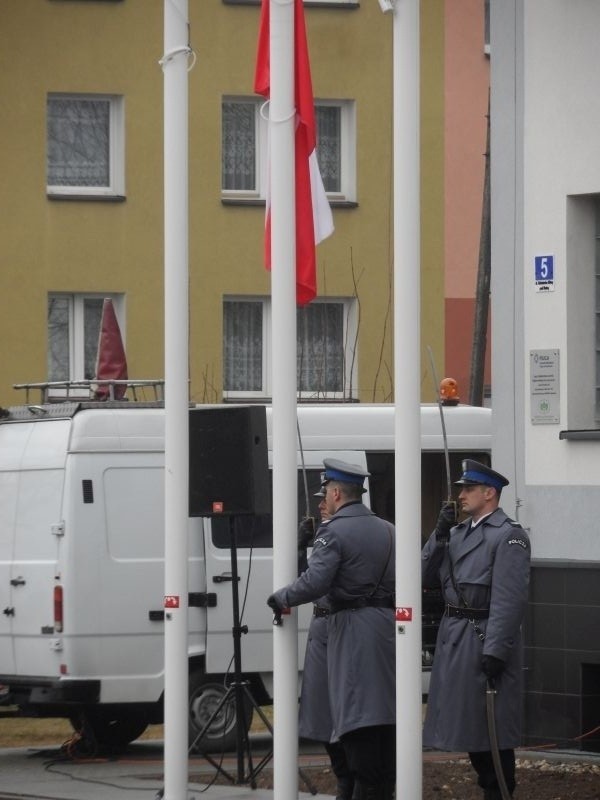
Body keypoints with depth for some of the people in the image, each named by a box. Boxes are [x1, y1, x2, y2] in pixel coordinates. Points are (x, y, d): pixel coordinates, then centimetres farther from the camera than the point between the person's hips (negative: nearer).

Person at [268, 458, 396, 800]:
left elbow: (315, 582, -18)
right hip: (388, 626, 7)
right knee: (386, 715, 10)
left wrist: (281, 598, -4)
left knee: (358, 717, -8)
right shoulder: (388, 531, 15)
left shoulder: (335, 531, -8)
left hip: (353, 630, -7)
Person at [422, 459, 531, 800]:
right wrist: (439, 535, 1)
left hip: (485, 640, -8)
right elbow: (427, 579, 13)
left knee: (492, 726, -3)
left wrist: (496, 651, -21)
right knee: (468, 723, 13)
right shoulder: (458, 533, 15)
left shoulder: (509, 535, -10)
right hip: (454, 639, 8)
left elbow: (510, 598, -17)